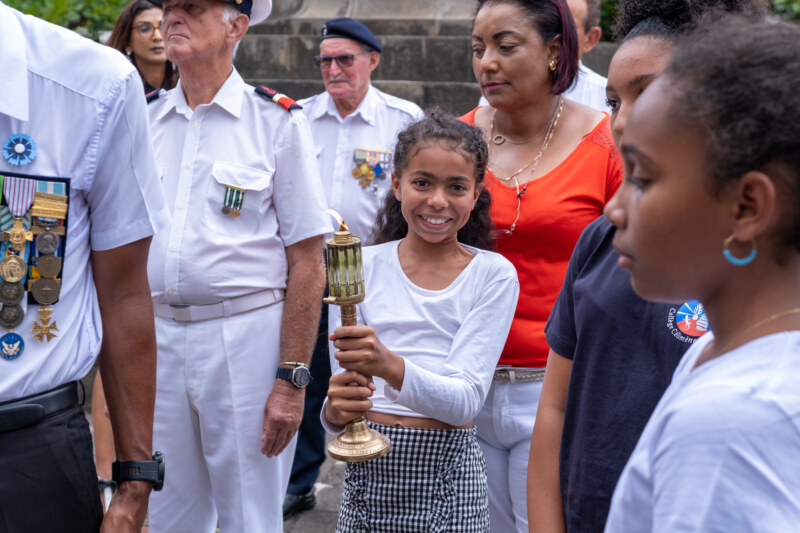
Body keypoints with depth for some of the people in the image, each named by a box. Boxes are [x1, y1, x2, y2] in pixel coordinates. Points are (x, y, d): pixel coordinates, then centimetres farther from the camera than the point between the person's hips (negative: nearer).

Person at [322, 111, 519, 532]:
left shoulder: (493, 275, -4)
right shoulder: (362, 267, 2)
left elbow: (465, 400, -13)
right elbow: (344, 384, 0)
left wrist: (391, 366, -30)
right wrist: (336, 410, -24)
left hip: (445, 471, -2)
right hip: (368, 469, 2)